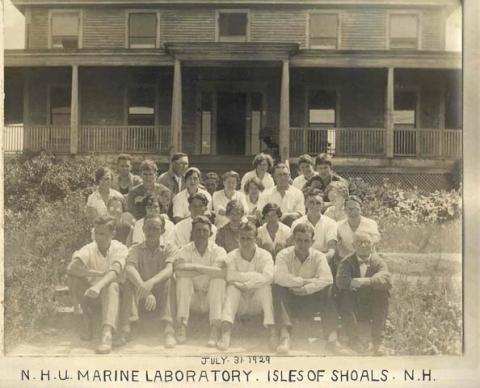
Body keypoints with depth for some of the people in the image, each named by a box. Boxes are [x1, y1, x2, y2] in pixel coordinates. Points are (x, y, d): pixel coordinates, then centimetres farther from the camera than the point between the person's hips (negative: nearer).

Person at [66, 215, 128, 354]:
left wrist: (99, 286, -49)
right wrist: (100, 274, -25)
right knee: (75, 277, -23)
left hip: (112, 294, -2)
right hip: (91, 296, 3)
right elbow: (72, 268, -24)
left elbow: (115, 271, -30)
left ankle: (107, 334, -52)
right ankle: (88, 319, -7)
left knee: (111, 285, -37)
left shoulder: (120, 249, -11)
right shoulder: (89, 249, -6)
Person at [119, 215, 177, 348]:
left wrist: (151, 283, -42)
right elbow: (129, 268, -19)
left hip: (161, 298, -1)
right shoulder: (136, 249, 3)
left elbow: (169, 270, -20)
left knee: (168, 281, -29)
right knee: (129, 282, -25)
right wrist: (144, 288, -39)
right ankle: (125, 328, -36)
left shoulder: (169, 249, 1)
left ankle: (168, 329, -43)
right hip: (141, 300, 1)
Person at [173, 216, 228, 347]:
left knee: (218, 278, -26)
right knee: (184, 277, -24)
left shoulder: (218, 251, -3)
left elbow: (222, 272, -25)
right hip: (192, 299, 0)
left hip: (212, 298, 0)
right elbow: (178, 271, -24)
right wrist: (208, 272, -19)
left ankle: (215, 328, -34)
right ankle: (181, 325, -28)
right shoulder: (184, 251, -2)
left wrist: (195, 267, -23)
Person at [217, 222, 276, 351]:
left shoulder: (264, 255, -5)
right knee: (232, 287, -28)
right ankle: (226, 332, -42)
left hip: (258, 303, -1)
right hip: (239, 305, 1)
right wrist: (255, 275, -23)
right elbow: (230, 276, -24)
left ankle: (272, 330, -36)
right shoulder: (232, 256, -3)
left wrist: (246, 285, -26)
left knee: (265, 286, -28)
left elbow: (268, 276, -25)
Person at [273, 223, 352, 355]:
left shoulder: (318, 256, -2)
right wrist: (306, 281, -21)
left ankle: (332, 339, -29)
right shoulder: (284, 255, -7)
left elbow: (327, 279, -21)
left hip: (310, 304, 1)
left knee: (326, 290, -25)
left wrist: (307, 289, -29)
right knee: (277, 288, -30)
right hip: (290, 302, -1)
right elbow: (280, 277, -27)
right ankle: (285, 337, -36)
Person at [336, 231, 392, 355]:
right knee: (346, 293, -29)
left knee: (383, 294, -26)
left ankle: (377, 341, -23)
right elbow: (340, 280, -20)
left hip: (372, 307, 1)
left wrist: (366, 282, -36)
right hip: (353, 307, -1)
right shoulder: (347, 262, 0)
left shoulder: (378, 262, 0)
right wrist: (351, 283, -40)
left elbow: (386, 280, -22)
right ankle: (353, 338, -20)